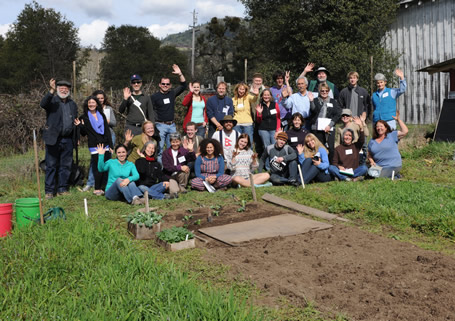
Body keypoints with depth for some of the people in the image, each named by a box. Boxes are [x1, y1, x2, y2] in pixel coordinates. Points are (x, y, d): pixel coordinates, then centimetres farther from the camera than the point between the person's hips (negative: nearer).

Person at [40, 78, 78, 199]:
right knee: (51, 165, -1)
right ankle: (49, 191, 5)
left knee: (66, 166, 8)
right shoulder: (52, 101, 2)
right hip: (54, 139, -4)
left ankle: (62, 189, 18)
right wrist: (52, 90, -32)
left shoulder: (73, 104, 17)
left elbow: (75, 122, 19)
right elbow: (43, 104, -22)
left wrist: (77, 138, 12)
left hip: (68, 140, 5)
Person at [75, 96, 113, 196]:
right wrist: (80, 126, -14)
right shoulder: (84, 117, 5)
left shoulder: (102, 115, 14)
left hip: (105, 145, 4)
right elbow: (83, 133, 5)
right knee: (98, 167, -7)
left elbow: (107, 131, 13)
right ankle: (97, 189, 1)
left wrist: (111, 145, 8)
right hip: (94, 146, -4)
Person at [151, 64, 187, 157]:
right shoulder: (155, 96, 0)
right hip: (160, 125, -4)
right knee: (159, 149, -5)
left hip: (172, 125, 4)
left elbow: (183, 86, 4)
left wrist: (180, 74, -8)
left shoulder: (172, 94, 10)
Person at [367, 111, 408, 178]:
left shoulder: (392, 135, 4)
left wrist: (398, 119, -6)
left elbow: (405, 131, -9)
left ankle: (395, 175, 4)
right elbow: (369, 155, 19)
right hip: (378, 166, 5)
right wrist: (371, 161, -2)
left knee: (378, 177, -26)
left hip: (392, 166, -5)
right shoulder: (372, 141, 14)